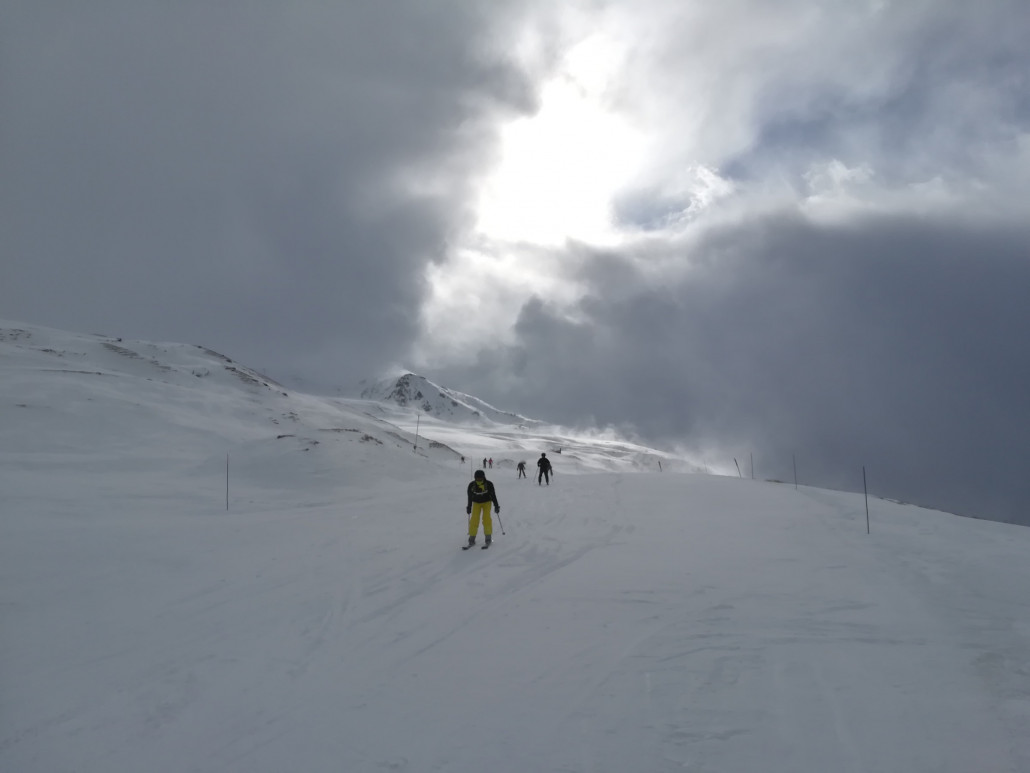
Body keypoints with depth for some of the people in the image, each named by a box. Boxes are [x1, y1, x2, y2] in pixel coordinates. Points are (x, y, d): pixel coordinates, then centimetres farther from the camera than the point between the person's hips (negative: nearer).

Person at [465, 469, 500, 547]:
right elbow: (470, 497, -1)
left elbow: (493, 495, -8)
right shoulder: (471, 485, -16)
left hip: (486, 502, -1)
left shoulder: (489, 484, -20)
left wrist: (496, 505, -6)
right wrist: (469, 507, 6)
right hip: (476, 503, 1)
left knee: (486, 518, -15)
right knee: (474, 519, -11)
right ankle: (472, 538, -7)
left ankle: (488, 537, -5)